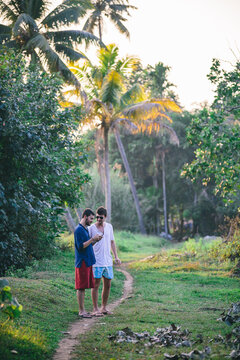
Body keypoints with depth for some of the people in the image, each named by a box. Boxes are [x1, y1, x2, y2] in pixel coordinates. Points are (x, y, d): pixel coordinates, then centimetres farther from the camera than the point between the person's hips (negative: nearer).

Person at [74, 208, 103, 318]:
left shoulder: (86, 229, 17)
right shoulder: (78, 230, -13)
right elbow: (81, 246, -18)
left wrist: (95, 240, 4)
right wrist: (92, 239, -17)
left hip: (88, 262, 9)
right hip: (82, 262, -9)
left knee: (83, 287, 11)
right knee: (81, 287, -4)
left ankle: (83, 309, 15)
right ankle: (81, 311, -1)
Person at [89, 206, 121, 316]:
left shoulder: (109, 227, 9)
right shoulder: (91, 228, -6)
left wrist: (116, 256, 13)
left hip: (108, 261, 5)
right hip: (96, 262, -5)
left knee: (107, 285, 9)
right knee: (96, 285, -2)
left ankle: (104, 307, 20)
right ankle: (95, 309, 5)